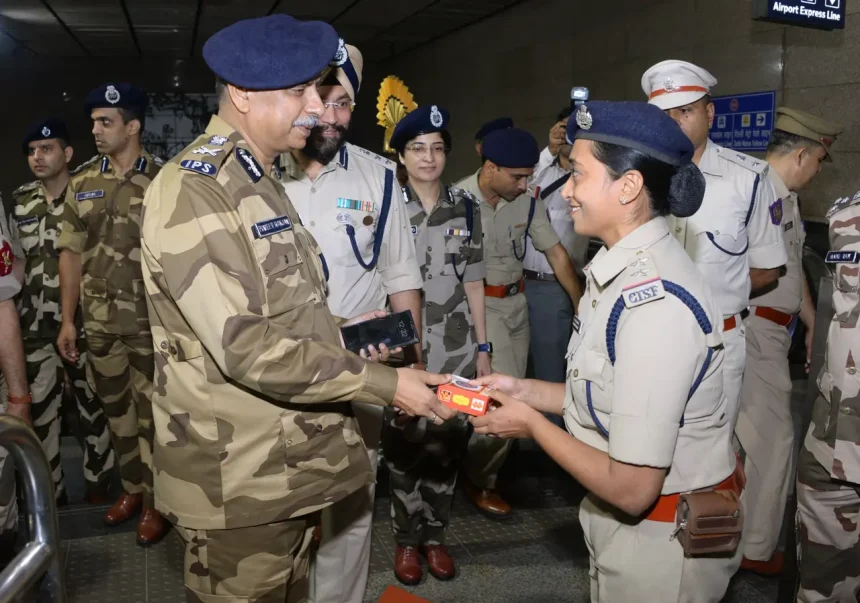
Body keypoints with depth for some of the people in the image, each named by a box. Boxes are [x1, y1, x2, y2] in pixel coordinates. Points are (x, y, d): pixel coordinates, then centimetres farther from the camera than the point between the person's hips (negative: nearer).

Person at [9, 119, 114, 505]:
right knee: (39, 410, 7)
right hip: (35, 325, 3)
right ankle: (49, 490, 21)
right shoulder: (19, 201, 7)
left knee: (93, 404, 9)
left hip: (84, 322, -3)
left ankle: (97, 481, 24)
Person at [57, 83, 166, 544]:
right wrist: (67, 320, 5)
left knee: (152, 411, 5)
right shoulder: (82, 184, 6)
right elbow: (71, 253, 8)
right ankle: (130, 487, 33)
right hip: (99, 321, 4)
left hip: (151, 320, -4)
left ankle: (155, 501, 18)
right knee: (115, 408, 16)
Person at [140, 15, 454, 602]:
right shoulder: (192, 191, -19)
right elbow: (247, 348, -26)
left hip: (289, 461, 9)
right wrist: (386, 383, -22)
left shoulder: (260, 180, 12)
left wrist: (336, 330, 5)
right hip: (239, 481, -8)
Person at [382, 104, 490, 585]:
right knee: (405, 445, 5)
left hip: (456, 346, 2)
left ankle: (436, 535, 27)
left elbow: (474, 282, 8)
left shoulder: (466, 207, 5)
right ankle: (407, 539, 24)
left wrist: (483, 347, 6)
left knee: (447, 443, 8)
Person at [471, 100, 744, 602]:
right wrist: (528, 392, 1)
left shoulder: (655, 303, -30)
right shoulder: (628, 269, 1)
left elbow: (632, 489, -27)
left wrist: (531, 424, -16)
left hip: (662, 540, -8)